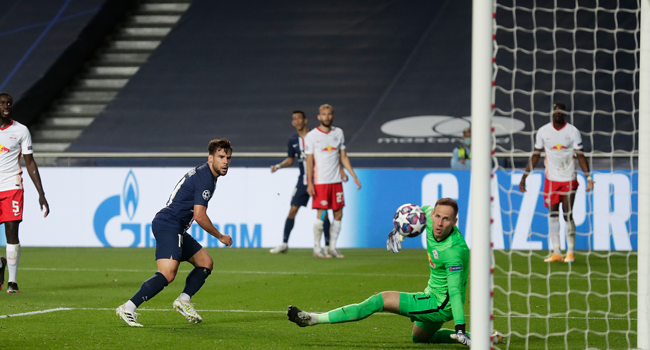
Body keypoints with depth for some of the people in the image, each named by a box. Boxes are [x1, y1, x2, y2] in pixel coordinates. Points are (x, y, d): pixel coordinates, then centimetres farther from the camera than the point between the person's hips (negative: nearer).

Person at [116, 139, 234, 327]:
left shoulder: (203, 173, 18)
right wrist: (220, 237, -5)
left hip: (176, 229, 11)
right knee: (168, 273, -24)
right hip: (168, 225, -11)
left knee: (206, 263, 15)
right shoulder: (204, 179, -14)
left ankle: (183, 301, 11)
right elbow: (199, 216, -18)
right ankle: (128, 308, -25)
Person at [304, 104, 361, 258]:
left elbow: (343, 157, 15)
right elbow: (309, 161, -3)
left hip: (336, 181, 5)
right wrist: (309, 183, -10)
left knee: (338, 214, 3)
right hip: (320, 182, -5)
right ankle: (317, 248, 3)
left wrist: (354, 176, 10)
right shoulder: (311, 136, -2)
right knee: (321, 215, -7)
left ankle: (332, 247, 12)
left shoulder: (338, 133, 10)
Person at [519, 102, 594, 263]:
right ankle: (556, 252, 4)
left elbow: (580, 155, -2)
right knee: (553, 215, 1)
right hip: (551, 179, 2)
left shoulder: (573, 131, -3)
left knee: (568, 215, -5)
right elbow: (535, 155, 8)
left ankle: (570, 252, 4)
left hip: (569, 179, -2)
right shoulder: (543, 131, 2)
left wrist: (588, 177, -11)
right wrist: (524, 177, 6)